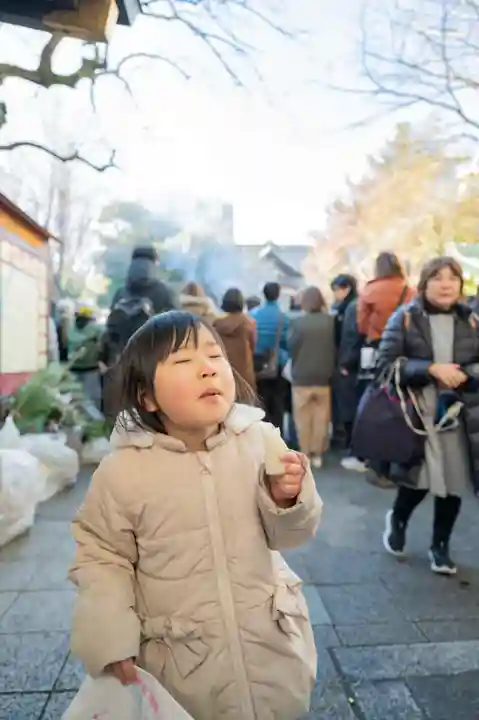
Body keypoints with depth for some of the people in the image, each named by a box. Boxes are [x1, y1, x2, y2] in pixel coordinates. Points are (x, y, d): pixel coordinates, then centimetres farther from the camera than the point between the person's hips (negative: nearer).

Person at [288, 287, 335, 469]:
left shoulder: (297, 322, -11)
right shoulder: (330, 321, -5)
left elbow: (291, 346, -9)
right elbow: (335, 346, 0)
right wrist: (329, 369, 11)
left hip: (301, 377, -2)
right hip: (324, 377, 2)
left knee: (303, 418, 10)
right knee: (321, 417, 12)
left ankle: (305, 454, 16)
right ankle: (317, 453, 17)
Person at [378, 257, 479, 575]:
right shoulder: (405, 318, -2)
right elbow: (386, 363, -9)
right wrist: (431, 369, -19)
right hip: (417, 413, -3)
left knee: (453, 483, 8)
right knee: (419, 480, -5)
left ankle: (440, 546, 31)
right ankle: (397, 519, 30)